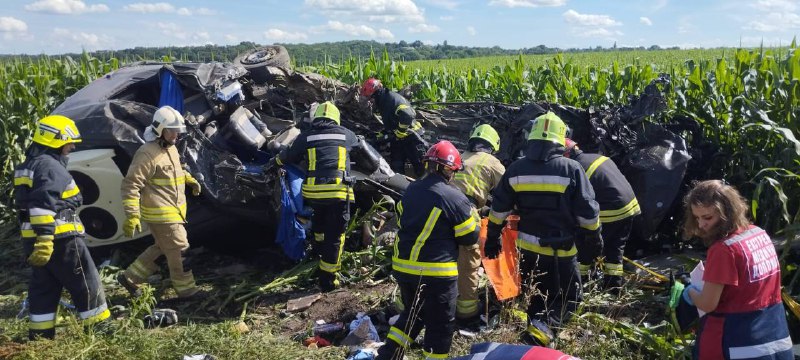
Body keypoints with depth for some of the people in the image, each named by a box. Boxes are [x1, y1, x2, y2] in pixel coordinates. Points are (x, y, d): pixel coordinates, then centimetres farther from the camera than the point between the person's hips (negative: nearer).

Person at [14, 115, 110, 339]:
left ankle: (40, 336, 18)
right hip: (60, 239, -10)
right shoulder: (50, 166, -15)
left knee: (44, 288, 14)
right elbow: (43, 206, -25)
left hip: (35, 240, 10)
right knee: (87, 285, 1)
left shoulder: (28, 166, 18)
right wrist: (45, 239, -30)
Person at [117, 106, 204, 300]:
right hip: (161, 214, -10)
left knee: (162, 248, 21)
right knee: (179, 250, -1)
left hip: (172, 211, 10)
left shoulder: (171, 148, 11)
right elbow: (131, 185, -22)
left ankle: (130, 276, 31)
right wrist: (132, 215, -26)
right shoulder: (147, 153, -19)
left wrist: (190, 179, 16)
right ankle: (186, 290, 13)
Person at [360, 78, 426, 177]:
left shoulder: (392, 98, -17)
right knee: (396, 167, 7)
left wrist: (399, 132, -22)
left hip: (409, 135, -10)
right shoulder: (382, 102, 15)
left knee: (420, 165, -6)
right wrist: (382, 134, 13)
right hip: (397, 139, 10)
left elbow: (408, 115, -30)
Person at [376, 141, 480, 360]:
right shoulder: (455, 198, -14)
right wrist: (473, 219, 12)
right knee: (441, 325, 10)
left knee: (413, 315, 26)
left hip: (403, 267, 7)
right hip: (436, 273, -7)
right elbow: (470, 237, -6)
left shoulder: (410, 191, 5)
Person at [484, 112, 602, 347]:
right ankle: (542, 326, -13)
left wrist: (492, 238, 14)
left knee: (535, 295, 23)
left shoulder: (515, 169, -1)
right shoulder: (571, 168, -12)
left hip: (527, 246, 4)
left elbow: (499, 208, 4)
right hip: (560, 249, -4)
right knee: (569, 298, 8)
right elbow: (587, 210, -8)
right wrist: (594, 238, 8)